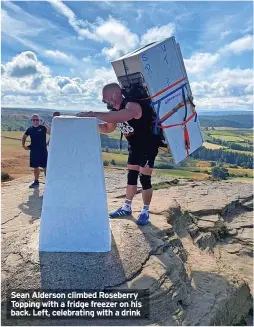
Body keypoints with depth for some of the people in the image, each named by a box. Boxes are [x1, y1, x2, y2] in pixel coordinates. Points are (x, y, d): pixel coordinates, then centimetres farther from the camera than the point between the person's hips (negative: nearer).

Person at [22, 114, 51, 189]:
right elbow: (24, 137, 23)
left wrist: (45, 124, -30)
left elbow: (50, 131, -21)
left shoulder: (43, 127, -4)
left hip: (43, 151, -4)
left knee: (45, 167, -3)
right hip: (33, 151, 4)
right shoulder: (30, 129, 7)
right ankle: (36, 182, 25)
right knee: (35, 167, 13)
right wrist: (23, 145, 12)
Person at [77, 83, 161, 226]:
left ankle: (145, 212, 11)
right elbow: (108, 128, 11)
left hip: (149, 145, -8)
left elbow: (120, 117, -52)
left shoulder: (132, 106, -30)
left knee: (145, 179, -5)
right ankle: (127, 208, 25)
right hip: (135, 146, 8)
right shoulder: (115, 110, -1)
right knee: (131, 176, 13)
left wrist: (94, 114, -51)